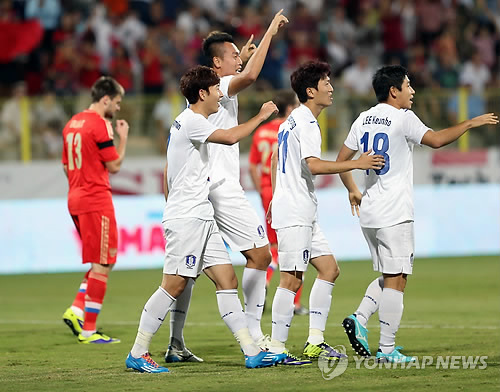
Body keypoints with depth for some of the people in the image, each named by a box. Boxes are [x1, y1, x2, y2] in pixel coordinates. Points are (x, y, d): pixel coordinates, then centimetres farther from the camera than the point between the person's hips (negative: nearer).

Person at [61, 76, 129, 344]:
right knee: (102, 265, -3)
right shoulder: (100, 125, -13)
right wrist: (124, 137, 0)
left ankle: (77, 309, 3)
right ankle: (88, 331, -3)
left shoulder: (72, 123, 15)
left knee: (102, 262, 16)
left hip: (75, 199, 9)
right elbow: (115, 165, -11)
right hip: (96, 200, -9)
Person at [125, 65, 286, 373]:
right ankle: (137, 354, -3)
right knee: (174, 285, -9)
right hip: (186, 218, -10)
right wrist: (261, 117, -12)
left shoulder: (188, 122, 19)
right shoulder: (191, 120, -12)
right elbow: (231, 137, -26)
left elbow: (168, 174, 25)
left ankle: (253, 353, 1)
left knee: (228, 280, 4)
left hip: (201, 218, 10)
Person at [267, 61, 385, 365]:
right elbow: (314, 165, -27)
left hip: (304, 214, 11)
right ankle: (277, 348, -8)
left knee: (329, 269, 9)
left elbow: (276, 161, 27)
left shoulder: (292, 121, 18)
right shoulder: (305, 123, -14)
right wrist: (357, 163, -26)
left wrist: (276, 198, 34)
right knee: (292, 279, -10)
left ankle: (315, 341, 8)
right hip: (294, 214, -11)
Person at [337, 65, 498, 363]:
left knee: (391, 277, 18)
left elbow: (342, 160, 17)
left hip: (369, 213, 8)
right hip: (394, 215, -8)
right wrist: (470, 123, -9)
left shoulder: (364, 119, 12)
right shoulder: (402, 118, -10)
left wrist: (353, 191, 30)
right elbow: (436, 140, -20)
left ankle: (360, 319, 1)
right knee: (396, 280, -4)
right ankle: (387, 350, -5)